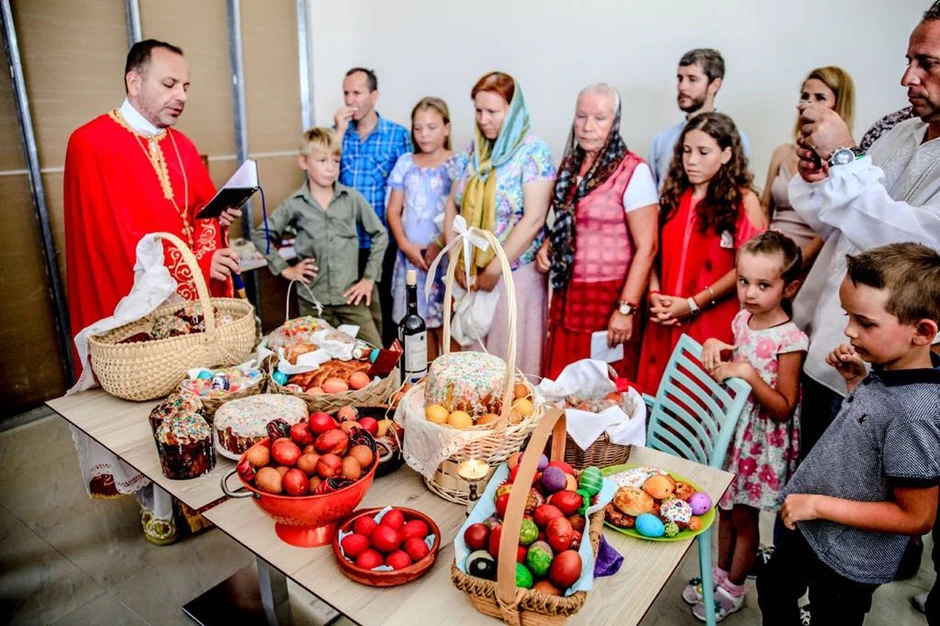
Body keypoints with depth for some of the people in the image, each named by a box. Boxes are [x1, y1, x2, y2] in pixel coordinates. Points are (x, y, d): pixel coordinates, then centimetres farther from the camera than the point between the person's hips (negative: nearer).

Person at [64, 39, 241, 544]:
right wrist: (198, 263, -22)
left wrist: (219, 218, -6)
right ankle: (157, 506, 24)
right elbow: (120, 237, -18)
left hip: (192, 298, 6)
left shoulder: (181, 145, 11)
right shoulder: (92, 144, -11)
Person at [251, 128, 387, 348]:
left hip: (350, 297, 0)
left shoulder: (352, 198, -1)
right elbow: (260, 235, 10)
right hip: (312, 301, 0)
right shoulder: (294, 204, -1)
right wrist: (285, 269, 2)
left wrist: (369, 278, 2)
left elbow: (380, 235, 7)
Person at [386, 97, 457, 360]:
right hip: (411, 256, 3)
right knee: (420, 323, 8)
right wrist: (405, 245, -5)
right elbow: (393, 211, 9)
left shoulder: (456, 165, 1)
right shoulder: (405, 163, 10)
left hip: (445, 256, -3)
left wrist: (440, 245, -14)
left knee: (445, 324, -3)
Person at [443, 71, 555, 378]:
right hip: (470, 273, 5)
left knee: (511, 355, 2)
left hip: (516, 272, -5)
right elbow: (452, 204, 11)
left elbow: (533, 219, -16)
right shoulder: (472, 149, 9)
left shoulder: (533, 152, -9)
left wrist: (495, 270, -14)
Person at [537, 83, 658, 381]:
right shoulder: (570, 164, 8)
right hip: (566, 295, 6)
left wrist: (626, 309, -18)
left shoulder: (633, 171, -12)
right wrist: (548, 245, 2)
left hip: (609, 299, -6)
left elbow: (646, 247, -14)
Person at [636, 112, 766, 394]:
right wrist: (655, 295, -6)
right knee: (659, 394, 9)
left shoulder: (744, 201, -2)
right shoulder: (674, 195, 11)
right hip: (666, 320, 4)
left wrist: (693, 304, -13)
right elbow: (655, 252, 9)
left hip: (714, 321, -4)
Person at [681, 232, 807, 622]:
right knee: (725, 509, 21)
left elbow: (784, 408, -20)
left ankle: (734, 589, 34)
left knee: (744, 517, 13)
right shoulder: (741, 319, -2)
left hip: (761, 441, -6)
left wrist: (749, 373, -32)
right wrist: (712, 346, -8)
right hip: (730, 428, 6)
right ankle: (720, 574, 42)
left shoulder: (790, 340, -21)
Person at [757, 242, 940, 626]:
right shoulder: (885, 373, -8)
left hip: (848, 564, -7)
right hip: (810, 530, 8)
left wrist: (818, 505, -24)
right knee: (773, 589, 29)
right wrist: (855, 380, -6)